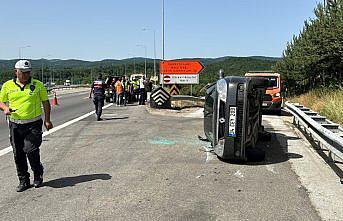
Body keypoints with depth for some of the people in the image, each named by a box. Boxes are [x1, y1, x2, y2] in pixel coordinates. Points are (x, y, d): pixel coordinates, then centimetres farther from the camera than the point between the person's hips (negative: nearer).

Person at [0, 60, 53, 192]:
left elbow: (46, 102, 6)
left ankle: (38, 175, 13)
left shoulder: (37, 85, 1)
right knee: (18, 155, 6)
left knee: (31, 150, -13)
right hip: (15, 125, 3)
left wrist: (47, 120, 0)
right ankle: (23, 181, 21)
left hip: (34, 124, -3)